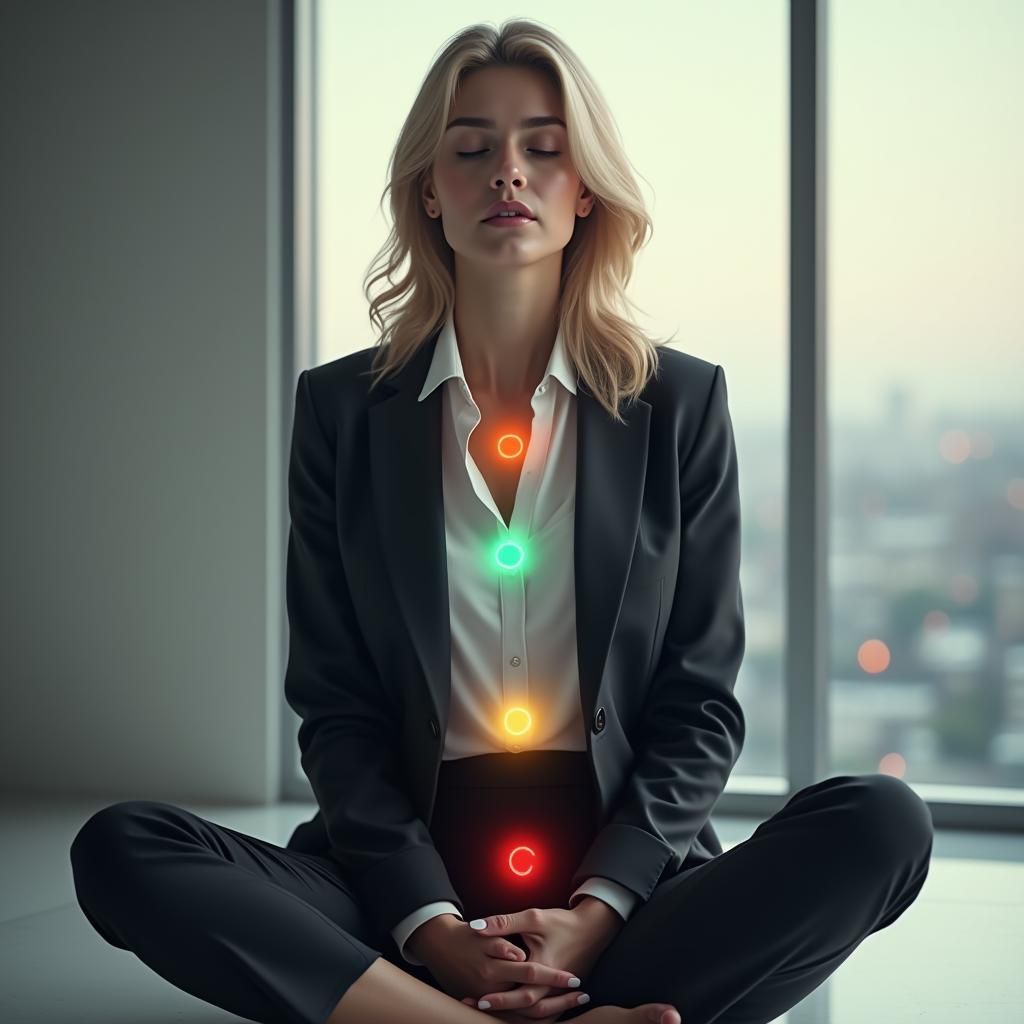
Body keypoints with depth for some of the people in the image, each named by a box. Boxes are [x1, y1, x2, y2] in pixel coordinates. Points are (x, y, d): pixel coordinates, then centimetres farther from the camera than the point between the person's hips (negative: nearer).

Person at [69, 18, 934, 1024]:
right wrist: (428, 923, -13)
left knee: (883, 822, -27)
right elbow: (336, 706, 3)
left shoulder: (681, 403, 6)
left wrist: (596, 914, -12)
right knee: (119, 849, -24)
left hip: (623, 865, 0)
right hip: (413, 860, 1)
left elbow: (700, 704, 4)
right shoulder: (344, 409, 7)